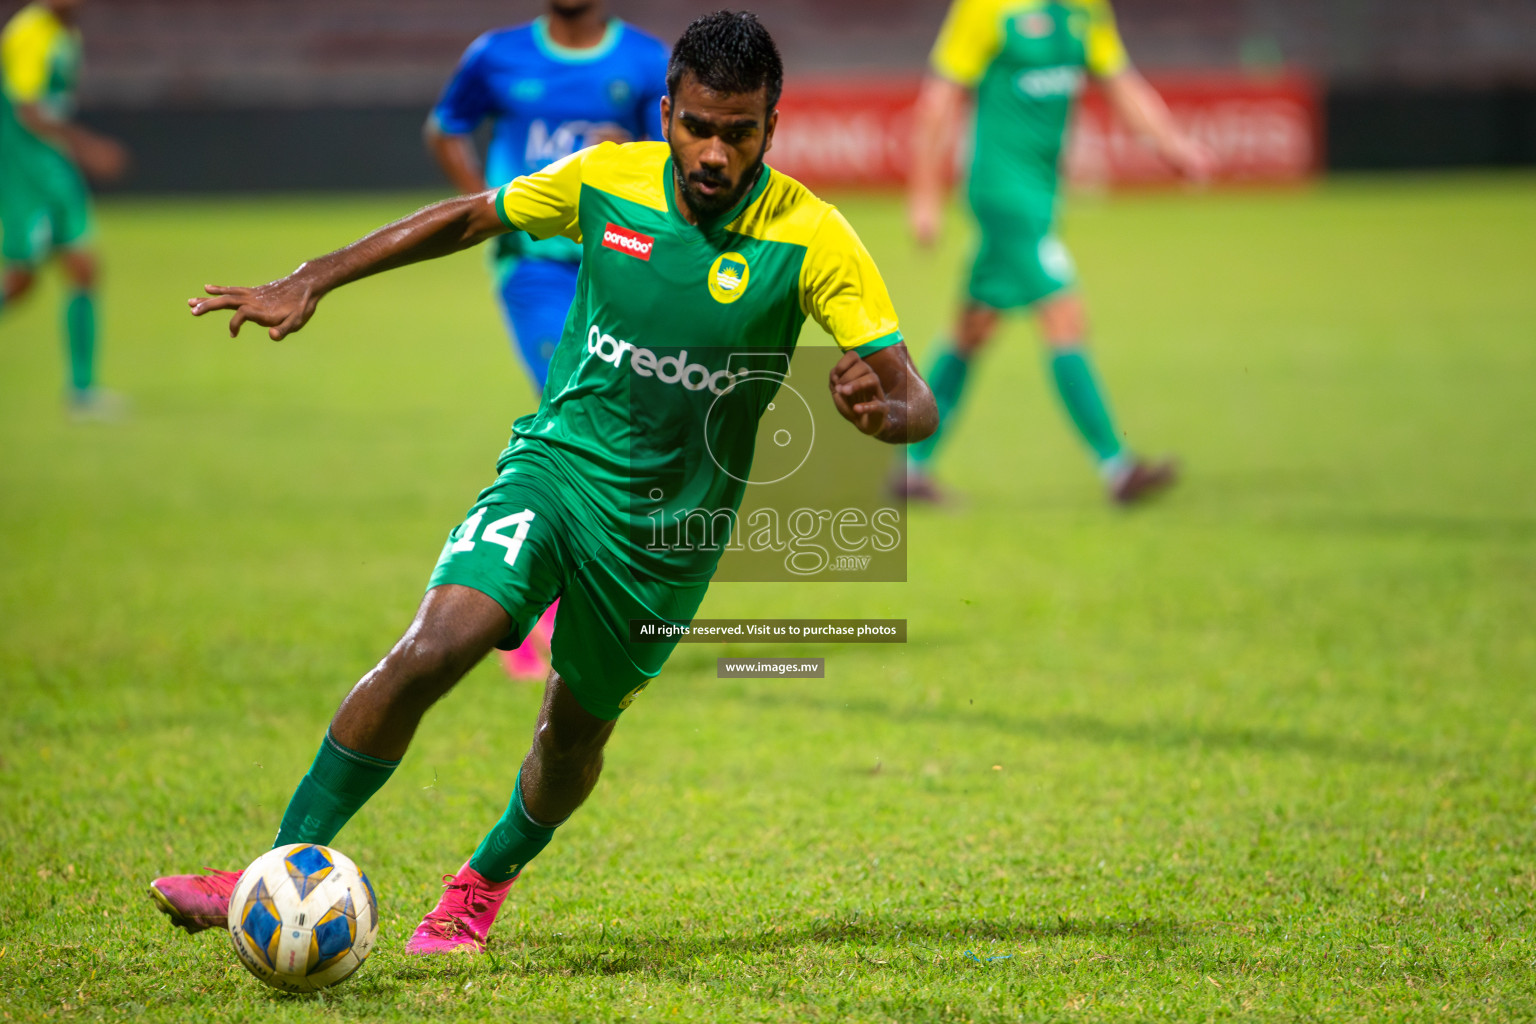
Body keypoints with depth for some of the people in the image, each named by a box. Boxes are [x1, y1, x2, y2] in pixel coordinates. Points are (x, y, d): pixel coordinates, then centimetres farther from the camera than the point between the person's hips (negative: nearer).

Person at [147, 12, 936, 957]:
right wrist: (309, 283, 3)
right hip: (558, 463, 0)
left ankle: (488, 879, 44)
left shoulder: (812, 241, -15)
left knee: (575, 734, 12)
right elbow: (469, 217, 8)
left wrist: (880, 407, -42)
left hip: (671, 522, 0)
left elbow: (916, 404, -17)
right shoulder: (606, 181, -8)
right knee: (427, 654, -21)